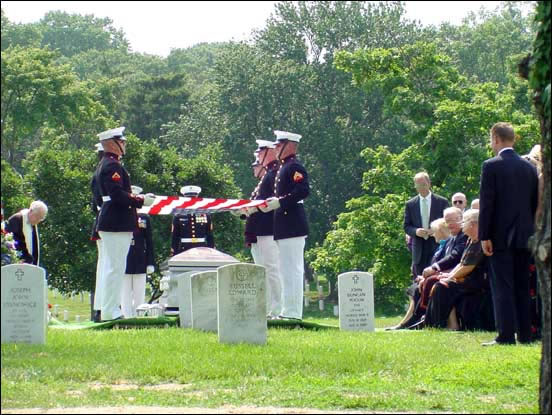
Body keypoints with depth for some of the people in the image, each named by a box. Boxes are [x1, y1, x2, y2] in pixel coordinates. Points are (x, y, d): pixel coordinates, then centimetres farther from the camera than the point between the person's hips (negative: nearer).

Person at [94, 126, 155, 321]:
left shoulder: (105, 165, 19)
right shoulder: (112, 166, -14)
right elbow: (118, 195, -22)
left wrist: (138, 198, 16)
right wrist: (141, 201, -14)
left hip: (109, 223, 11)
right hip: (117, 224, -11)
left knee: (111, 268, 13)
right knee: (116, 268, -8)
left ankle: (108, 310, 17)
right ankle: (111, 311, -7)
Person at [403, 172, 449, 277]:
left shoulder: (442, 202, 5)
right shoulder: (410, 204, 10)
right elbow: (406, 226, 10)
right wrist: (415, 231, -12)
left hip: (437, 245, -2)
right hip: (419, 248, 2)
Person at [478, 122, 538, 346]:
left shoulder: (491, 166, -8)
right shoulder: (529, 167, 9)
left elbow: (486, 203, -12)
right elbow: (535, 203, 12)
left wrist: (484, 236, -10)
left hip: (501, 235, -6)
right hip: (525, 235, 6)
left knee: (502, 287, -5)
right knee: (522, 285, 11)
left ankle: (506, 335, -9)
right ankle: (524, 333, 12)